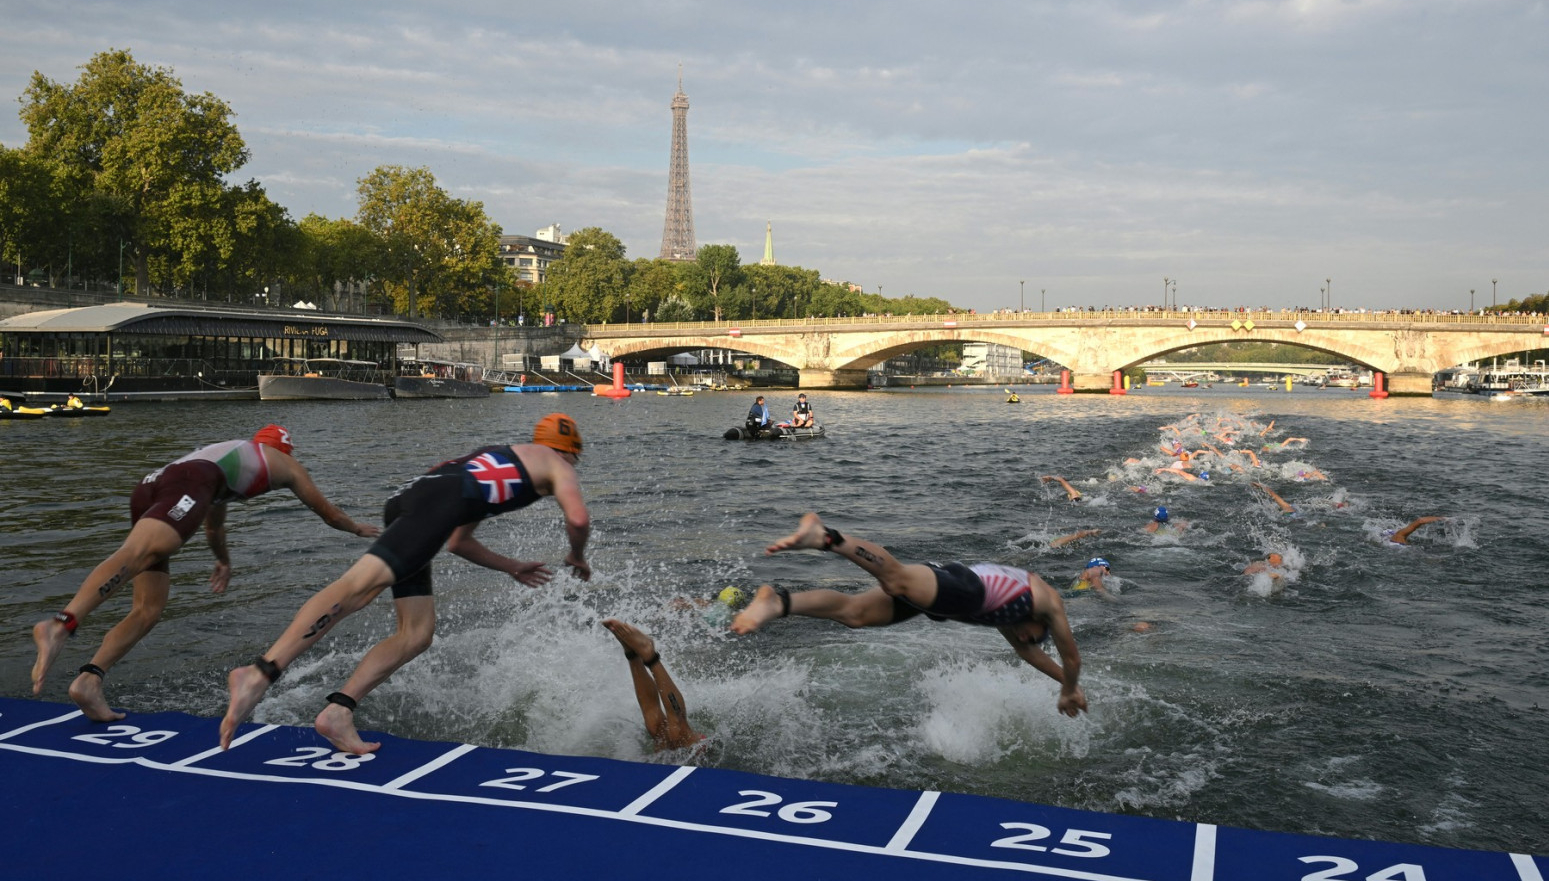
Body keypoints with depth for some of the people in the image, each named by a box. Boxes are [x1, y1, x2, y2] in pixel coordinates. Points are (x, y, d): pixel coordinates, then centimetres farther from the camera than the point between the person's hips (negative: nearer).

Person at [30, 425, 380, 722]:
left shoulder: (228, 451, 45)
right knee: (137, 553, -31)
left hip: (149, 486, 7)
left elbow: (213, 524, 60)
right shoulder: (285, 464, 30)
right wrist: (358, 528, 61)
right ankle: (59, 624, -54)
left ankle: (88, 680, -13)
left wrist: (223, 560, 77)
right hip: (189, 484, -7)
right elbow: (327, 511, 42)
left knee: (148, 610, 5)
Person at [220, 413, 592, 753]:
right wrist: (577, 556, 23)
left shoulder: (496, 461, 42)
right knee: (360, 584, -24)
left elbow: (458, 542, 45)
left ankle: (338, 711, -6)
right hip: (441, 499, -9)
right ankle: (259, 672, -38)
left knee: (417, 634, 5)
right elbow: (579, 519, 2)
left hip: (406, 500, 9)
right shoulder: (557, 466, 21)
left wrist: (513, 568, 50)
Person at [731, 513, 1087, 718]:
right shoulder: (1051, 602, 29)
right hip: (963, 587, -7)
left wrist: (1065, 681, 67)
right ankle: (824, 537, -52)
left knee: (854, 612, -11)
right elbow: (1072, 657, 34)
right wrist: (1070, 691, 53)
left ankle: (778, 601, -29)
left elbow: (1024, 649, 60)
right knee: (898, 579, -32)